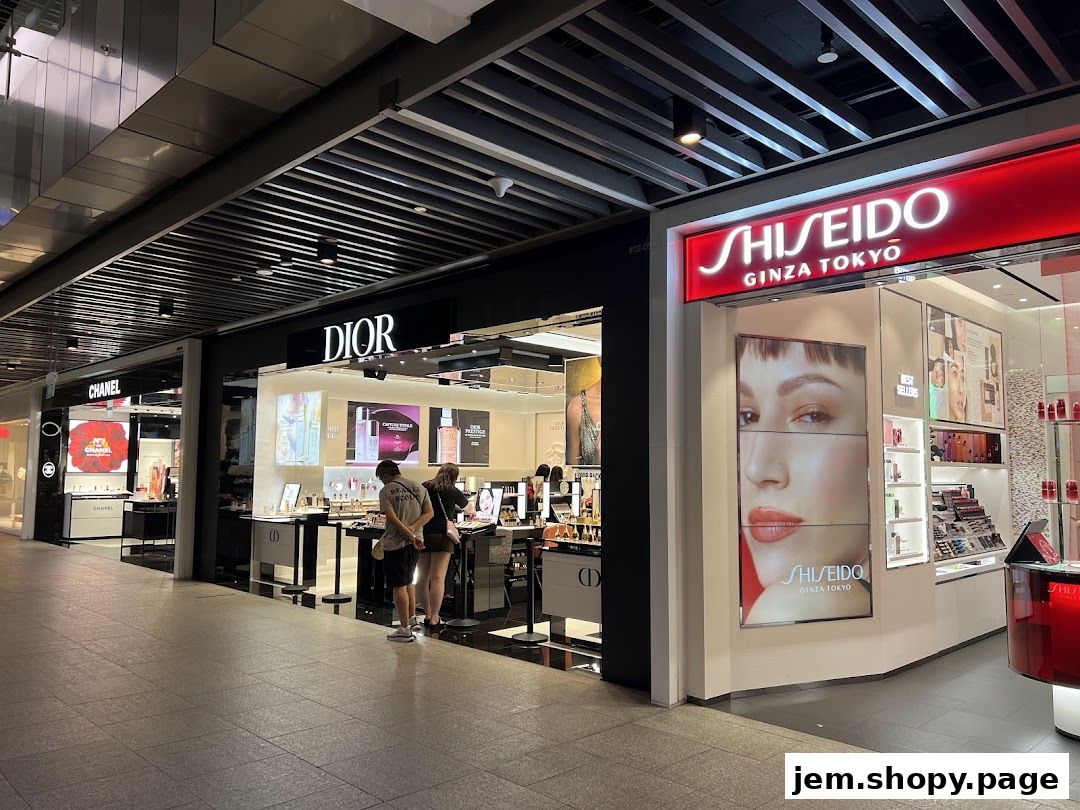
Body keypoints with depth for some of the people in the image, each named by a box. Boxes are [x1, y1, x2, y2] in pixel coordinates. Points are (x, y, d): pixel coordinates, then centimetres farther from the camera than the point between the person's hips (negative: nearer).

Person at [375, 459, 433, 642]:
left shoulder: (386, 491, -9)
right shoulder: (419, 488, 8)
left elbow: (393, 519, -18)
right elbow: (429, 512, 2)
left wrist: (410, 535, -16)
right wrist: (412, 529, -9)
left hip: (395, 543, -6)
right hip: (414, 543, 6)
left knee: (399, 586, 1)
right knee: (408, 581, 23)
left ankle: (405, 629, 6)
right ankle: (412, 618, 28)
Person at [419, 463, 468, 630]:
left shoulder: (424, 487, 10)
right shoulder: (452, 491, 2)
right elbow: (466, 506, 19)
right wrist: (455, 508, 41)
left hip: (422, 534, 5)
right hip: (441, 535, -4)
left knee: (424, 577, 11)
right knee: (438, 578, -4)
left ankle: (427, 615, 21)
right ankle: (434, 619, -5)